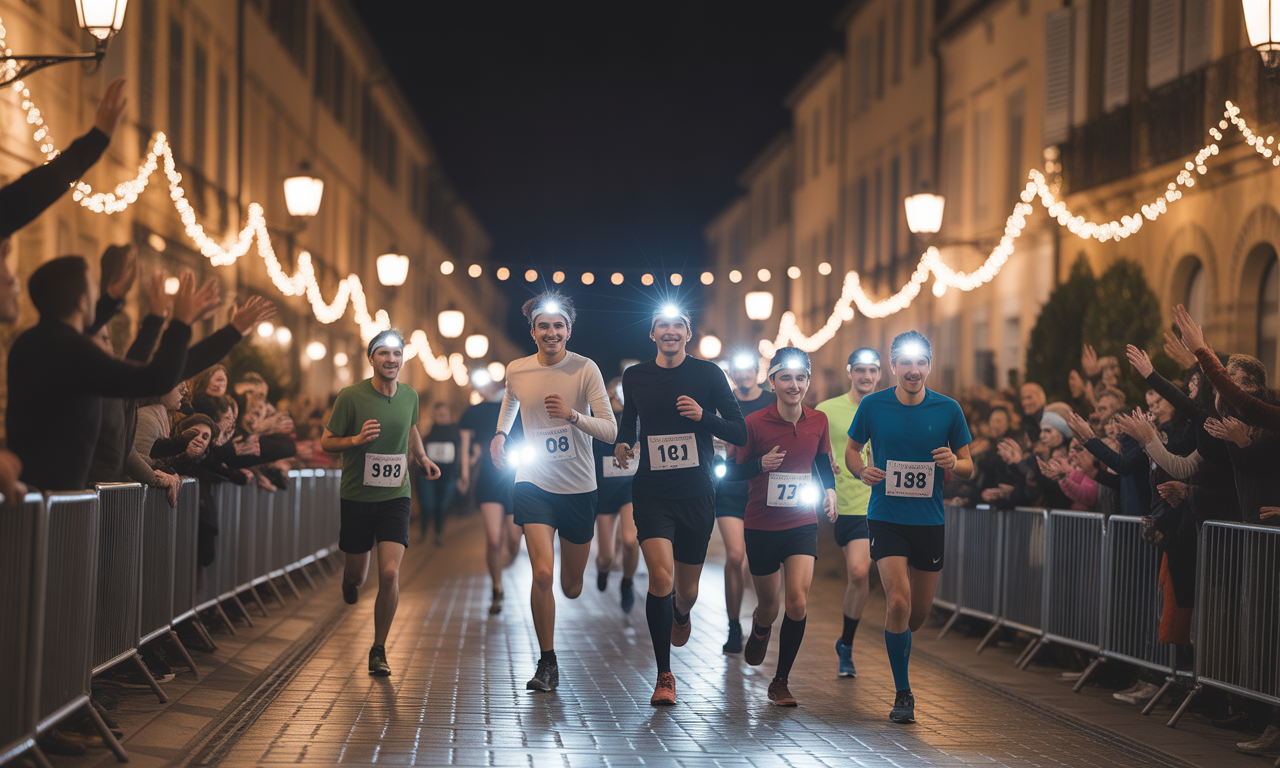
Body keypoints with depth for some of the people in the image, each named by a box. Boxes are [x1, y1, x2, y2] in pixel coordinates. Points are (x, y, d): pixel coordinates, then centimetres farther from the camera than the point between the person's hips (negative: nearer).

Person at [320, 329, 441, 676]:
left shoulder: (409, 396, 2)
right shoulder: (350, 397, -11)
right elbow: (327, 441, -4)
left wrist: (422, 458, 12)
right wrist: (357, 439, -21)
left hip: (395, 496, 1)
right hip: (356, 496, -1)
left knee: (390, 573, -13)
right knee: (357, 574, 10)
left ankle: (379, 650, 5)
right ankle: (350, 578, 52)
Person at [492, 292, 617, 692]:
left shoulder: (585, 370, -11)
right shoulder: (516, 370, -2)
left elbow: (610, 431, -16)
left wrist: (572, 415, -31)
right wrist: (500, 433, 11)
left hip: (579, 488, 0)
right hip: (534, 483, 0)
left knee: (571, 587, 10)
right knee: (543, 575, -16)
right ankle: (547, 663, -2)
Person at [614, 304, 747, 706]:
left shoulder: (708, 374, -2)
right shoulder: (634, 376, 4)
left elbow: (740, 432, -2)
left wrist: (704, 416, -19)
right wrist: (623, 444, 2)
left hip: (697, 495, 0)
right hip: (652, 494, 0)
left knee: (686, 591, 10)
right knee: (661, 576, -20)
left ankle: (680, 615, 51)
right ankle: (664, 676, -9)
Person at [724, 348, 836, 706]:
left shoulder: (818, 421, -1)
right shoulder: (755, 423, -11)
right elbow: (731, 470, -4)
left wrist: (829, 489, -1)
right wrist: (761, 464, -22)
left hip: (802, 523, 2)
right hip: (762, 526, -2)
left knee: (798, 601, -15)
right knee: (769, 604, 11)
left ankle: (781, 682, 2)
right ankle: (761, 627, 51)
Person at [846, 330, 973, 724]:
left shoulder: (948, 409, -2)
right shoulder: (873, 406, -3)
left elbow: (968, 467, 6)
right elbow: (852, 450, 11)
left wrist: (953, 463, -17)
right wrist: (862, 471, -10)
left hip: (929, 519, 2)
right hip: (886, 517, -2)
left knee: (920, 610, 10)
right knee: (898, 601, -16)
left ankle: (897, 644, 46)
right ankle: (903, 693, -3)